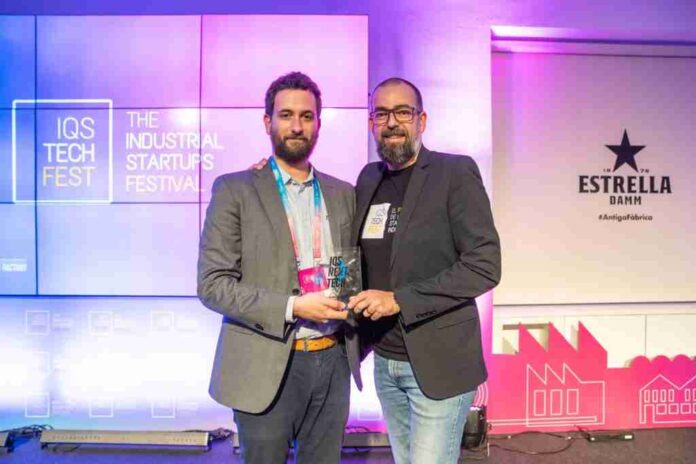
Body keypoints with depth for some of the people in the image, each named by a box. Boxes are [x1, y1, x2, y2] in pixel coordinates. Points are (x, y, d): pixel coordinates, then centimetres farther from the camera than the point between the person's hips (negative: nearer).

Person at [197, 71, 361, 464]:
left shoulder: (343, 194, 8)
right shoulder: (234, 190, -5)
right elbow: (213, 285, -10)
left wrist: (355, 315, -4)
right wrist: (292, 307, -19)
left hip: (333, 362, 4)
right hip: (267, 367, -3)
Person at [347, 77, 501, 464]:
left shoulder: (456, 172, -10)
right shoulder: (369, 178, 7)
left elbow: (485, 265, -16)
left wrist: (400, 299, -20)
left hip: (438, 362, -5)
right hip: (385, 361, 6)